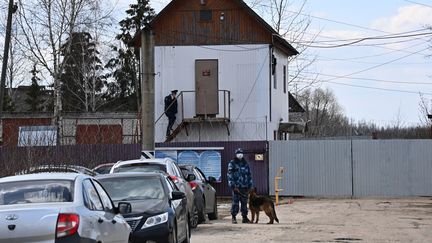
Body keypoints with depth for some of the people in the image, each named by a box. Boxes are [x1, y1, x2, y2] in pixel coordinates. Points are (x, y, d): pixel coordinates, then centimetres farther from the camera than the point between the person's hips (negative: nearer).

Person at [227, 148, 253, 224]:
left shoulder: (245, 163, 16)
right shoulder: (232, 163, 1)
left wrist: (249, 185, 11)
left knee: (244, 202, 7)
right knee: (235, 202, -5)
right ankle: (233, 217, 1)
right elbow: (230, 175, -5)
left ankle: (245, 217, 13)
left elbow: (249, 175, 18)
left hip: (245, 186, 4)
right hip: (236, 186, -4)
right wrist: (233, 186, -13)